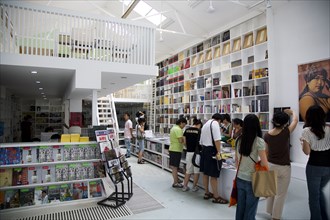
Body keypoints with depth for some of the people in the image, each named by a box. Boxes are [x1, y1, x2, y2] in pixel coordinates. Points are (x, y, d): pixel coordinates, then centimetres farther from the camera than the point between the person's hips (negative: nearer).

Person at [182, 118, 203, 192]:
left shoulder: (187, 130, 3)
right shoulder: (199, 131, -9)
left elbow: (184, 142, 4)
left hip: (189, 152, 4)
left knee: (188, 170, 14)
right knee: (196, 170, 11)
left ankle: (185, 186, 18)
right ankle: (194, 187, 20)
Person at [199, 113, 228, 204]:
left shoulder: (205, 124, 18)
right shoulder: (215, 123, -9)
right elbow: (217, 139, -22)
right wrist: (218, 152, -19)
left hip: (204, 149, 9)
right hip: (212, 150, -9)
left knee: (205, 173, 16)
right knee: (213, 175, -1)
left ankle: (207, 193, 29)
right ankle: (216, 197, 9)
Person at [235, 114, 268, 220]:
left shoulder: (239, 140, 0)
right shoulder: (259, 141, -14)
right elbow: (264, 163, -12)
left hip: (239, 179, 5)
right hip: (252, 181, -5)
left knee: (240, 208, 16)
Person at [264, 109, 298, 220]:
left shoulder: (267, 135, -8)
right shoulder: (286, 133, -19)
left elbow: (266, 152, 3)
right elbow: (295, 120, -1)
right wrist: (292, 112, 19)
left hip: (270, 165, 5)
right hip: (283, 168, -5)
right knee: (281, 194, 10)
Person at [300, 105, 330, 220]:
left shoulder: (306, 131, -13)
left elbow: (307, 152, -12)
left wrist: (302, 141, 5)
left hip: (314, 166, -4)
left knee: (313, 196, 12)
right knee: (320, 191, 27)